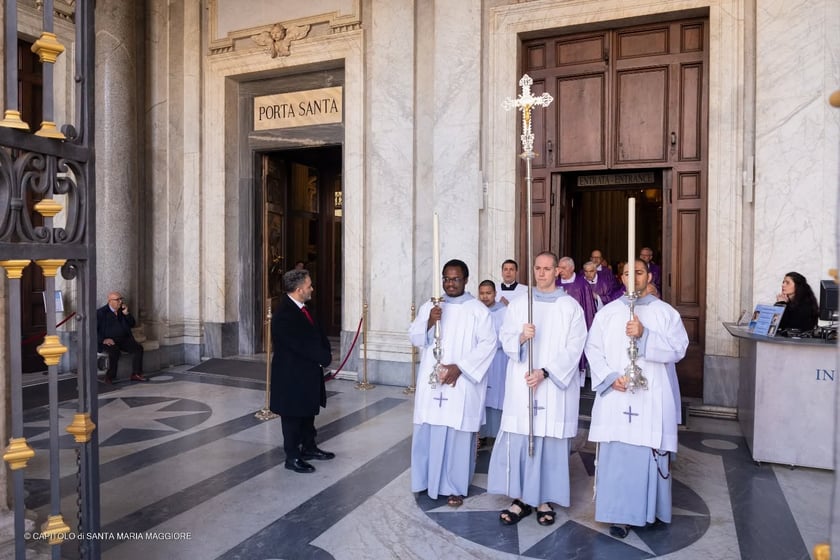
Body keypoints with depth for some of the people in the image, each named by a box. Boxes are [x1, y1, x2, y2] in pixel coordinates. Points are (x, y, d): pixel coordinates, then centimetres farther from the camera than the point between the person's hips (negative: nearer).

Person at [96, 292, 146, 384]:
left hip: (124, 340, 5)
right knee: (114, 351, -35)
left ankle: (136, 374, -14)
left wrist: (126, 314, -3)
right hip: (108, 341, -5)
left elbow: (132, 324, 13)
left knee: (138, 348, -18)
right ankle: (110, 377, -23)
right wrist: (103, 340, -20)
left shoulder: (122, 310, 12)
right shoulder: (100, 312, -3)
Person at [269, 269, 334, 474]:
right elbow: (302, 345, -26)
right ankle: (292, 457, 16)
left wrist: (326, 352, -6)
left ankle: (309, 447, 34)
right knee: (293, 416, 4)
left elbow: (317, 332, 11)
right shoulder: (284, 315, -24)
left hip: (308, 372, 9)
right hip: (293, 375, -9)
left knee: (308, 411, 19)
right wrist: (325, 357, -16)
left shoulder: (301, 308, 6)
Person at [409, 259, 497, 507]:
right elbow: (414, 338, 5)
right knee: (428, 432, 8)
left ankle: (454, 486, 14)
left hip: (461, 385, -3)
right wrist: (429, 322, -16)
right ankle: (428, 479, 26)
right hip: (431, 383, 4)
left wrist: (460, 367, -16)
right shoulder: (429, 306, 9)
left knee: (458, 435, 0)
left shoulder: (478, 310, -2)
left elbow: (488, 344, -8)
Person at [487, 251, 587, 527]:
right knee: (517, 441, 1)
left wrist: (545, 372, -16)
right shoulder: (518, 304, 9)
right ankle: (521, 498, 14)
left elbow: (574, 347, -5)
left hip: (556, 385, -2)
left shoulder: (571, 306, 2)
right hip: (521, 385, 2)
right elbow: (505, 338, 3)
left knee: (551, 442, 2)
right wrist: (521, 337, -20)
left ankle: (545, 499, 18)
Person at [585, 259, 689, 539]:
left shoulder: (666, 312, 6)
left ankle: (647, 509, 18)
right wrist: (610, 377, -10)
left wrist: (644, 335, -17)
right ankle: (619, 512, 10)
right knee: (615, 455, -1)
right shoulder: (607, 312, 8)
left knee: (649, 454, 1)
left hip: (651, 398, -1)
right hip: (615, 397, 1)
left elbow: (678, 349, -4)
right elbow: (593, 349, 4)